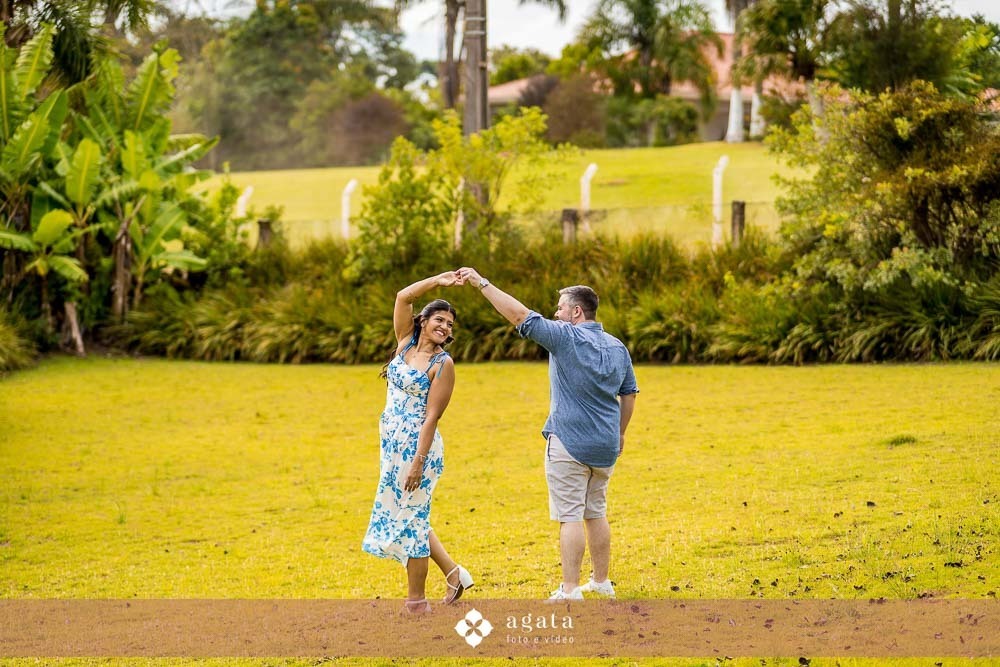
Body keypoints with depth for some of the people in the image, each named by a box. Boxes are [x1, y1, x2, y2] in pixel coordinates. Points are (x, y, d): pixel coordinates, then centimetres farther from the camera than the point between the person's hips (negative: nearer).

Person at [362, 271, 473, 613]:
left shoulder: (443, 364, -11)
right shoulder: (406, 342, 6)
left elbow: (431, 416, -16)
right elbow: (403, 297, -3)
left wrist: (418, 462, -20)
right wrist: (437, 281, -11)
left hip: (417, 445, -8)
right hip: (392, 443, 8)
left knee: (410, 518, -2)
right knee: (399, 514, 15)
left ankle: (416, 602, 7)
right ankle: (454, 574, 25)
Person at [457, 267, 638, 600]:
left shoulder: (566, 337, -12)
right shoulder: (617, 347, 9)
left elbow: (520, 315, -15)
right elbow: (629, 394, 16)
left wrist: (482, 283, -10)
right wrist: (619, 433, 28)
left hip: (569, 443, -7)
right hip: (605, 446, 7)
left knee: (570, 516, -5)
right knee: (596, 513, 17)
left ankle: (570, 589, -5)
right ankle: (602, 581, 23)